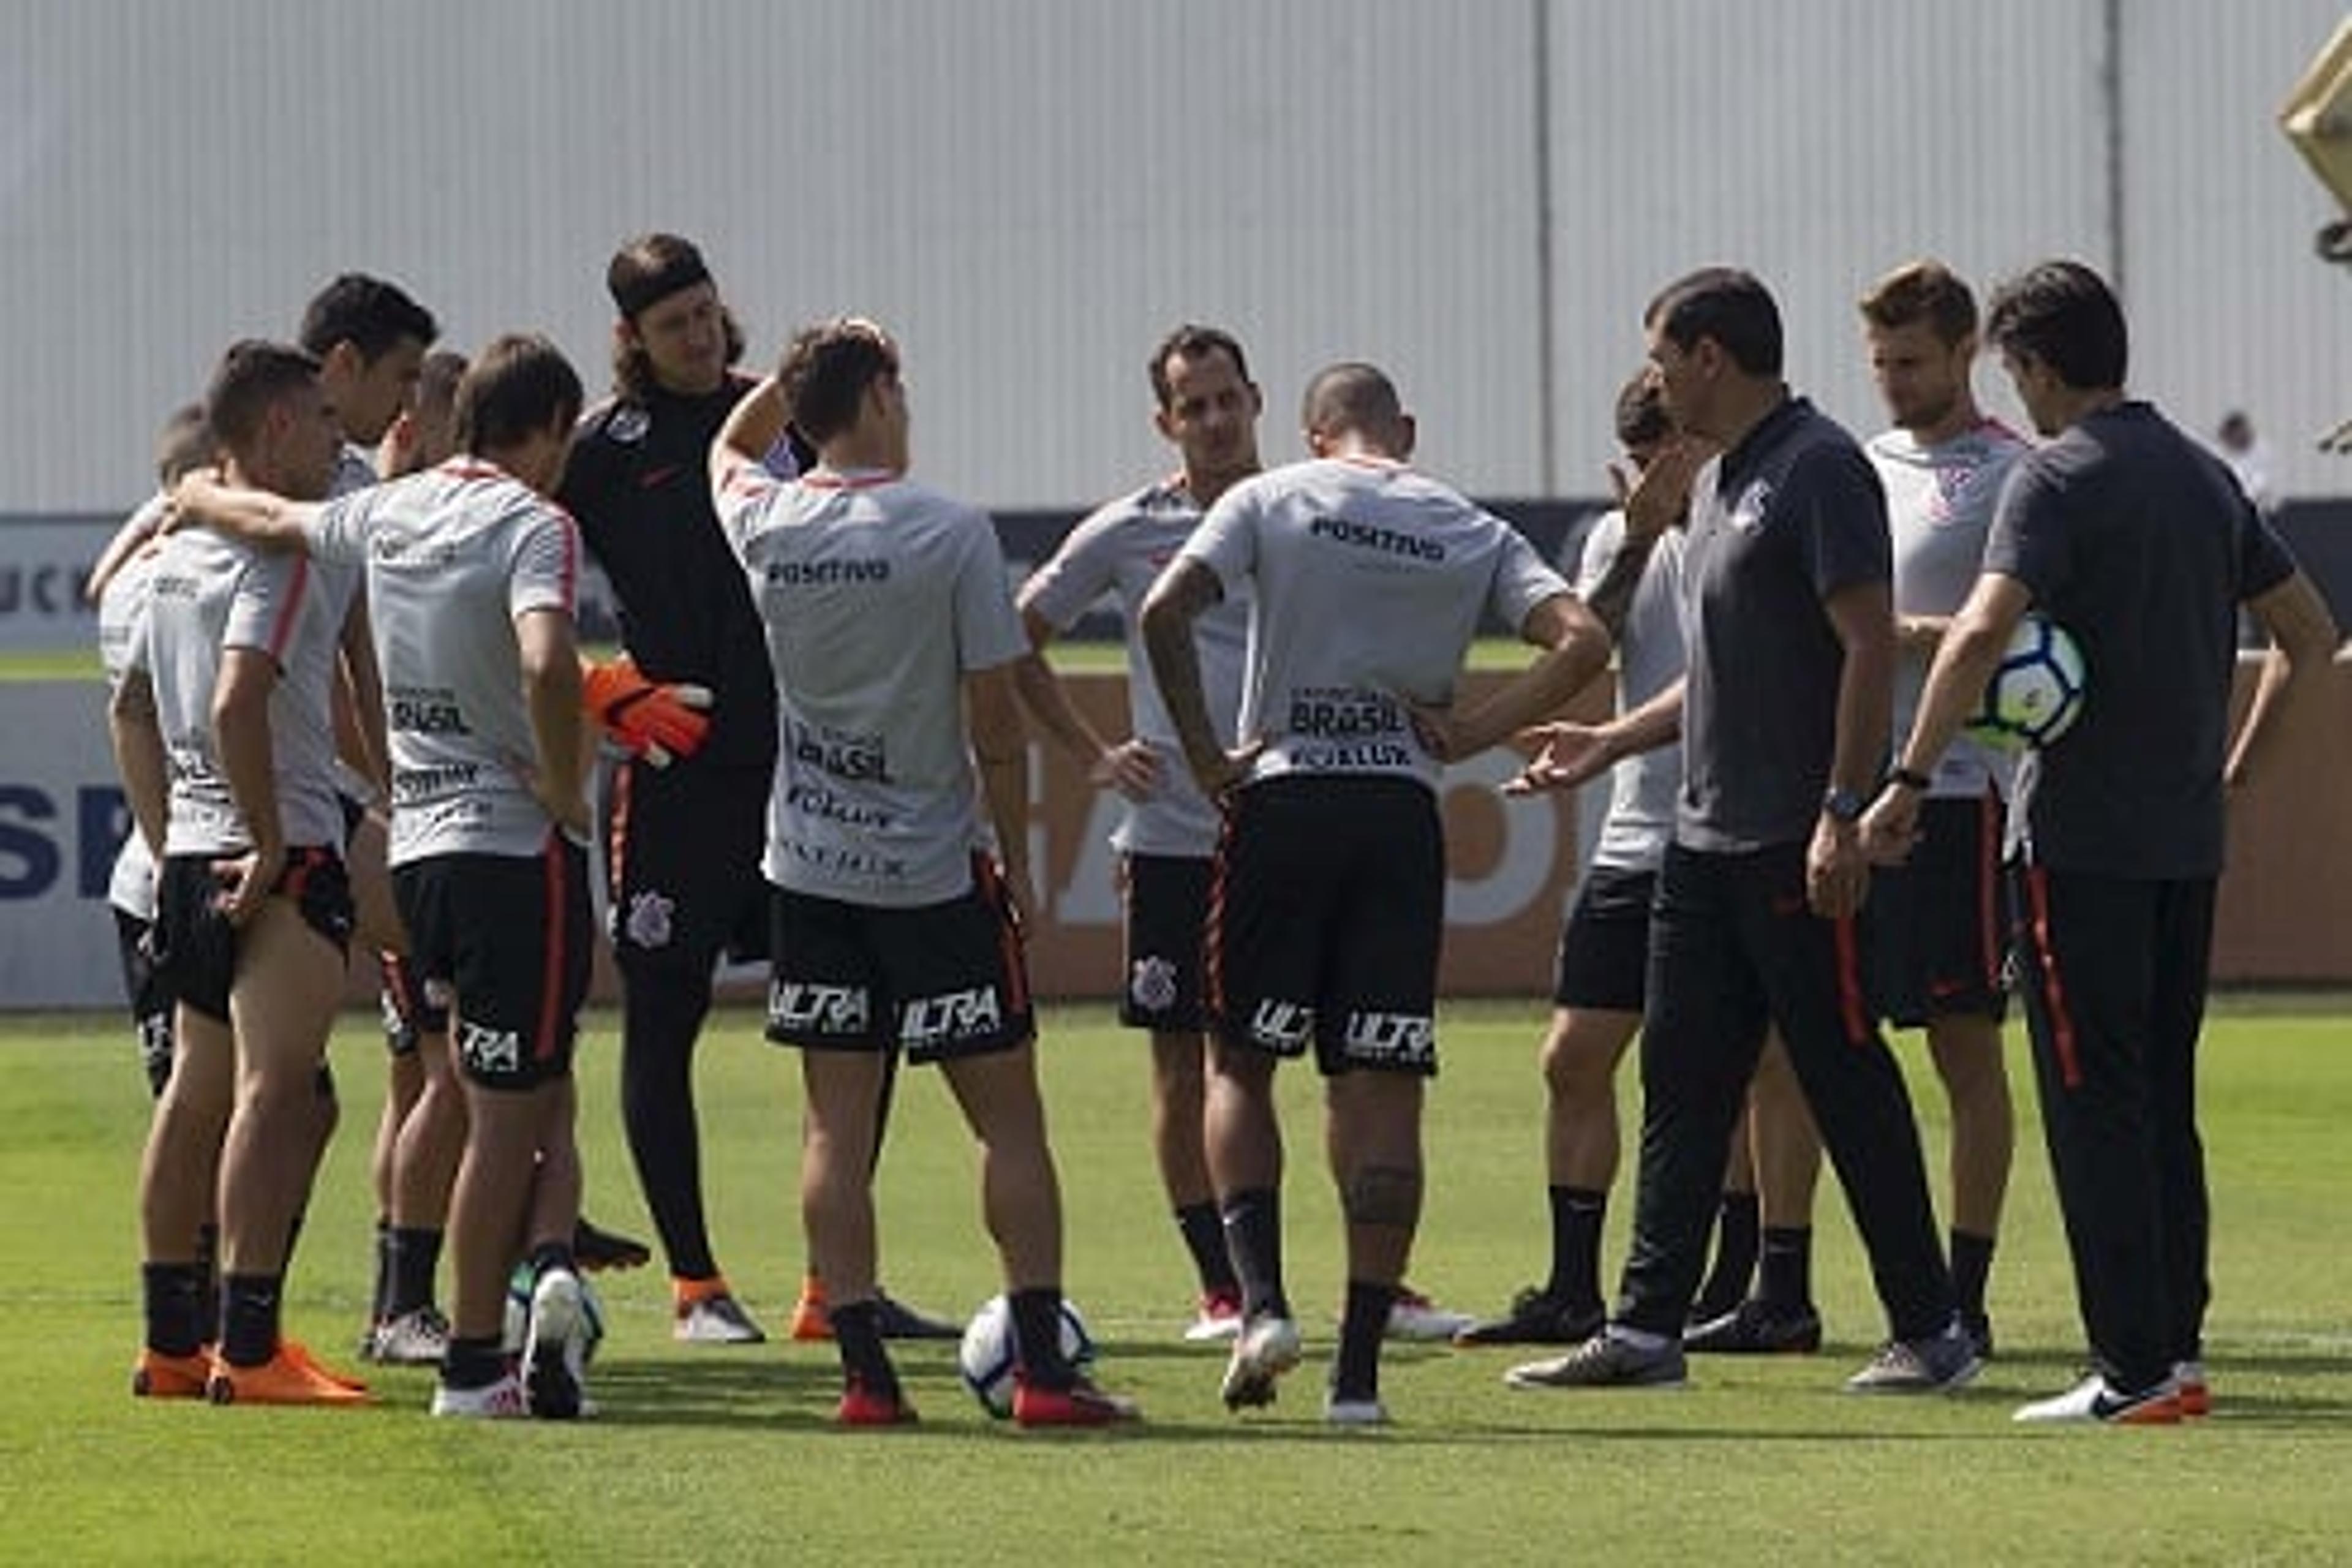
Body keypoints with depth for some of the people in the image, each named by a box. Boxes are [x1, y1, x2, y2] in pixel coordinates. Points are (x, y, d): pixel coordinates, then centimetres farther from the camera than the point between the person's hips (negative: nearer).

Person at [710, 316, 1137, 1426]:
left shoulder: (765, 526, -2)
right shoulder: (951, 535, -13)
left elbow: (729, 450, 26)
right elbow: (994, 719, -8)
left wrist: (803, 371, 19)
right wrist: (1016, 856, 2)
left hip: (809, 867, 3)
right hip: (935, 870, -3)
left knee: (836, 1127, 4)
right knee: (1008, 1116, 3)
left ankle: (865, 1374, 0)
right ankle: (1042, 1367, -1)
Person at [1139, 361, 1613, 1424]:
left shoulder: (1272, 501, 4)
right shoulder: (1472, 533, 9)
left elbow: (1166, 611, -10)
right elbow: (1580, 641, -3)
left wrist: (1206, 756, -4)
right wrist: (1470, 733, 2)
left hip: (1282, 800, -1)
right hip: (1403, 816, 1)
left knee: (1239, 1063, 12)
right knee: (1383, 1090, 2)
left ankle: (1260, 1298, -6)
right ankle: (1358, 1366, 0)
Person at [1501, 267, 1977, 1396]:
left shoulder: (1818, 468, -11)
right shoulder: (1716, 482, 18)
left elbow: (1869, 644, -17)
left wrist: (1843, 813, -22)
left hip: (1795, 847, -10)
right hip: (1702, 837, 10)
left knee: (1848, 1087, -4)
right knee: (1682, 1084, 9)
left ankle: (1931, 1332, 2)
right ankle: (1647, 1328, 12)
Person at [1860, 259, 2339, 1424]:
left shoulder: (2061, 478, -10)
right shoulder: (2203, 477, 13)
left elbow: (1984, 631, -24)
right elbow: (2311, 635, 19)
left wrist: (1908, 781, -22)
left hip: (2081, 837, -7)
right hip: (2186, 842, 7)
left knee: (2094, 1106, -4)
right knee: (2165, 1101, 13)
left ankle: (2134, 1371, -6)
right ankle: (2179, 1350, 14)